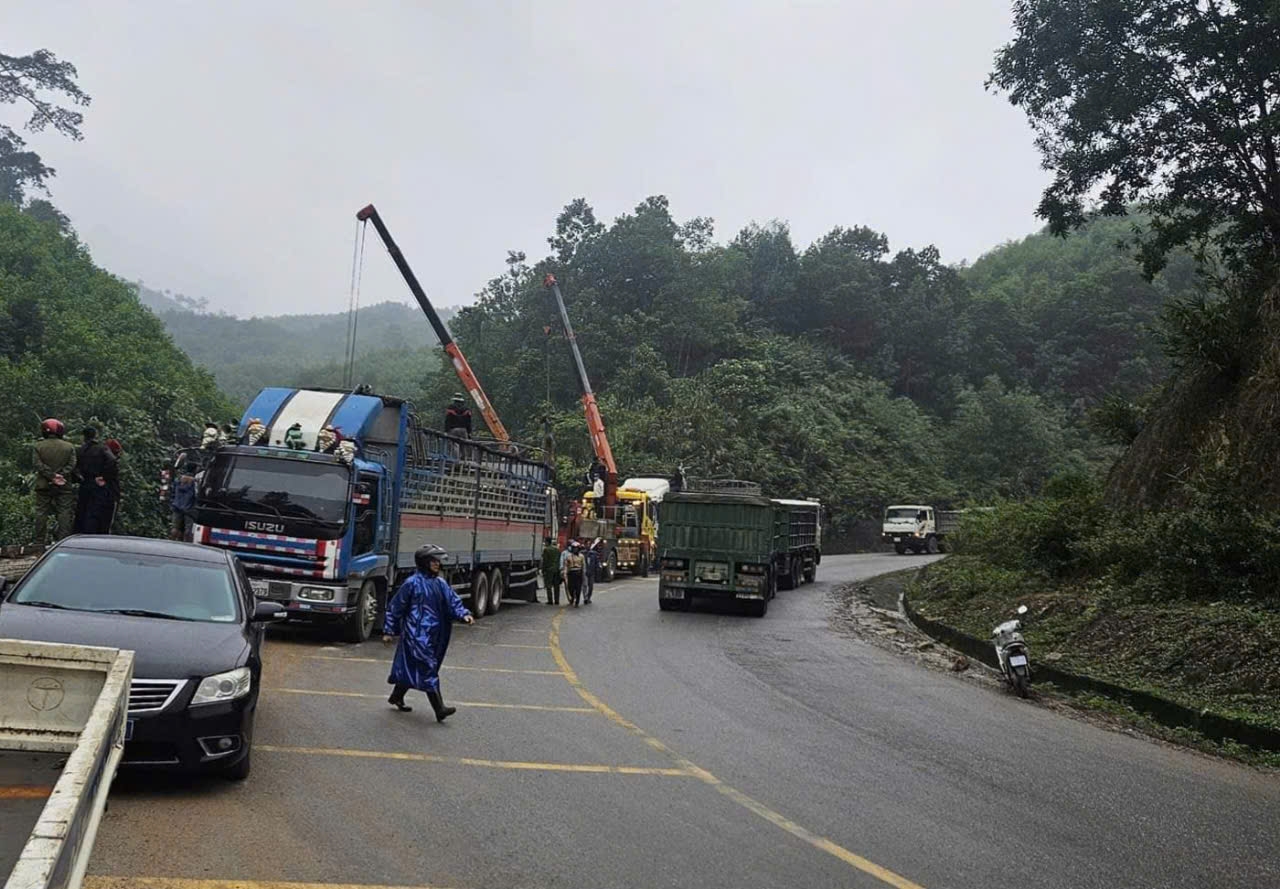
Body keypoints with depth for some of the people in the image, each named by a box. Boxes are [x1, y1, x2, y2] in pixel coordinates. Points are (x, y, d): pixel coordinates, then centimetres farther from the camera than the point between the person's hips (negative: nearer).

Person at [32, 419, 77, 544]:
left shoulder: (39, 446, 0)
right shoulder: (69, 446, 0)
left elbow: (39, 465, -8)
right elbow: (71, 465, -7)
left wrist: (52, 476, -10)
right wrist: (61, 475, -10)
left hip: (43, 485, 1)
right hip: (64, 487, -1)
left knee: (41, 513, 7)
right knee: (64, 513, 2)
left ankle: (40, 542, 9)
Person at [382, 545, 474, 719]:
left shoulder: (440, 583, 10)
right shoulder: (413, 583, -8)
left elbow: (453, 602, 7)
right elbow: (395, 607, -2)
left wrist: (463, 614, -12)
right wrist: (388, 631, -2)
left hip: (434, 635, 7)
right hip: (417, 634, -7)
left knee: (411, 668, 18)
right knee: (428, 669, -12)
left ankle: (396, 697, 37)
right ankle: (440, 710, -14)